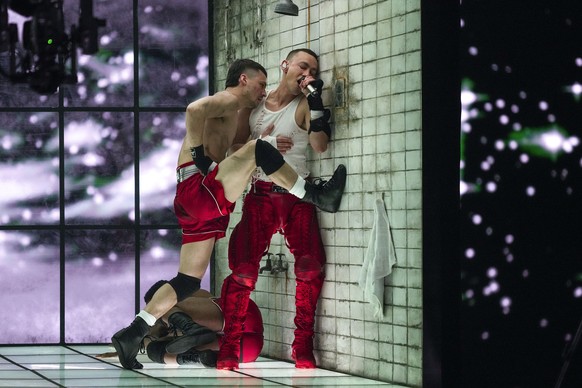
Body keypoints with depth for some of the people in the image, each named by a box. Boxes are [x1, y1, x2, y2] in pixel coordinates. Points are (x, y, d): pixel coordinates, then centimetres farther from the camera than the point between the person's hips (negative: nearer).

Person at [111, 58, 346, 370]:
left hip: (199, 205, 10)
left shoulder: (230, 113, 30)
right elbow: (195, 109, -21)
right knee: (257, 149, -22)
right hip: (198, 189, -10)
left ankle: (133, 334, 4)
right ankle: (317, 197, -14)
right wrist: (199, 154, -20)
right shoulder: (228, 99, -1)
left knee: (188, 282, 7)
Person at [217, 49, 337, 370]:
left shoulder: (304, 106, 2)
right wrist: (264, 145, -8)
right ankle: (229, 347, -2)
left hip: (297, 196, -1)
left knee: (311, 268, -10)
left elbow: (320, 146, -15)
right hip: (261, 195, 1)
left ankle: (303, 346, 2)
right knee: (243, 269, -8)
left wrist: (316, 100, -22)